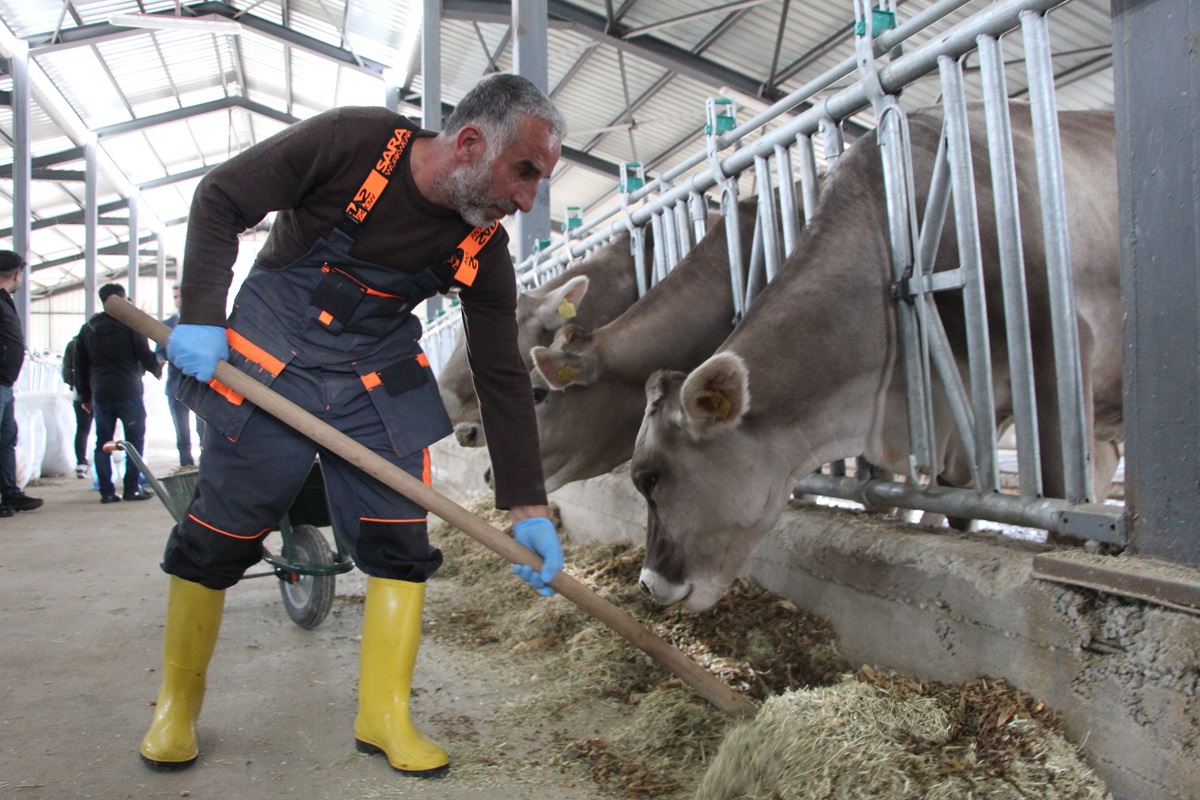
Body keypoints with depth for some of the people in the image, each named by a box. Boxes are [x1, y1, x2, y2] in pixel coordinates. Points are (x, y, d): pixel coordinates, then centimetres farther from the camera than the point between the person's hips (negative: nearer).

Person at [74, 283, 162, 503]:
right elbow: (146, 356, -6)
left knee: (102, 443, 8)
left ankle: (107, 491, 6)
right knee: (135, 441, 4)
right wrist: (158, 370, 16)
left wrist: (85, 396, 19)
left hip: (100, 395, 5)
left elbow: (80, 366, 13)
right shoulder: (130, 324, -7)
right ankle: (132, 488, 2)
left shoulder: (87, 328, 10)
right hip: (128, 394, -4)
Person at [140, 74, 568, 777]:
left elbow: (503, 376, -6)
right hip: (268, 365, -3)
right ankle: (177, 705, 24)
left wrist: (528, 507, -9)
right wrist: (201, 317, -17)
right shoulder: (352, 142, -20)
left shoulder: (484, 249, -10)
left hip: (379, 384, 3)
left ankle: (384, 715, 12)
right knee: (215, 540, 3)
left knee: (402, 543, -3)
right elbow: (220, 200, -8)